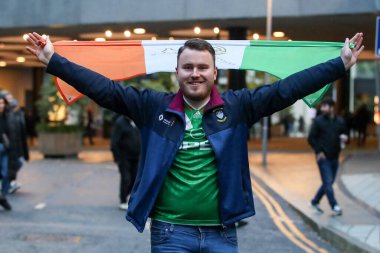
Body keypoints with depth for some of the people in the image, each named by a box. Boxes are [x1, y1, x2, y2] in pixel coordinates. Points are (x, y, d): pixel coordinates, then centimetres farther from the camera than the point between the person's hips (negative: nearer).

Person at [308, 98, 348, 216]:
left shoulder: (340, 121, 8)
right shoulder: (318, 121, -3)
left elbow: (345, 134, 17)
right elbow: (311, 138, -4)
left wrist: (345, 138, -7)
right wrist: (318, 151, -13)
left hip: (334, 158, 5)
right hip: (323, 157, -5)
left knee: (328, 183, 12)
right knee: (328, 182, -9)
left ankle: (314, 202, 28)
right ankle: (335, 207, -7)